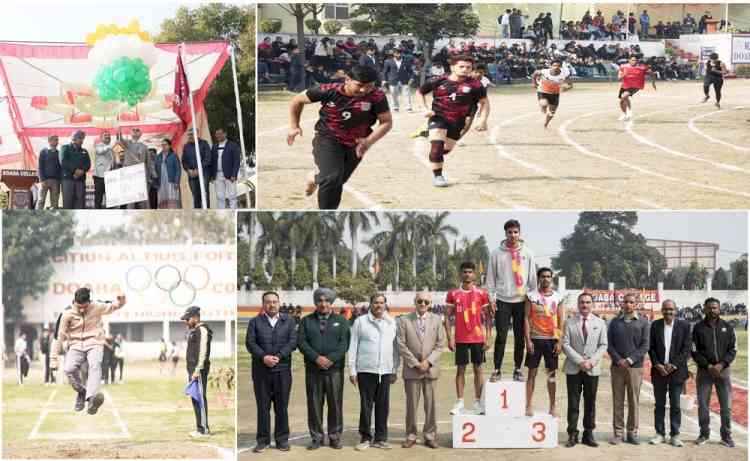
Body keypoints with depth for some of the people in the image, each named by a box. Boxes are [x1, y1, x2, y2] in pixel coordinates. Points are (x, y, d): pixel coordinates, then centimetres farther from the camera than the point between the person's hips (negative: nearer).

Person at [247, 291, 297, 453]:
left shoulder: (289, 321, 9)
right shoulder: (255, 322, 7)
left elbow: (293, 341, -2)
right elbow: (250, 342, -3)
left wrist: (278, 356, -15)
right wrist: (263, 357, -17)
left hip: (282, 369, 0)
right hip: (261, 370, 0)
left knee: (282, 406, 4)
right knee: (263, 406, 2)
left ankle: (282, 439, 12)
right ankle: (263, 440, 8)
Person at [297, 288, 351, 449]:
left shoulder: (341, 321, 10)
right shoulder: (306, 321, 10)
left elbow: (344, 343, -1)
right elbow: (302, 342, -1)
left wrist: (331, 359, -14)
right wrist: (316, 358, -14)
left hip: (335, 369, 0)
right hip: (313, 370, 1)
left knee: (335, 404, 1)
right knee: (314, 404, 2)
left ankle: (335, 437, 10)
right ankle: (316, 437, 9)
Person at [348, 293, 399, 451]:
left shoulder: (391, 323, 10)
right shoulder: (360, 322, 3)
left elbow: (395, 347, 13)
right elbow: (353, 347, 3)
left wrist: (395, 370, 9)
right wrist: (352, 370, -1)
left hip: (385, 371, 2)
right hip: (366, 370, -2)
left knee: (383, 406, 3)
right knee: (366, 405, 1)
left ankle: (380, 438, 12)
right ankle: (365, 438, 10)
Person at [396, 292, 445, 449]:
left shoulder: (436, 320, 8)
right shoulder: (404, 320, 2)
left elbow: (440, 344, 4)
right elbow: (401, 345, -3)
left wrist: (428, 361, -8)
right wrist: (415, 363, -9)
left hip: (431, 369, 1)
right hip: (411, 369, -1)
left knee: (431, 403, 2)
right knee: (411, 404, 2)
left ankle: (430, 435, 11)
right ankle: (411, 436, 11)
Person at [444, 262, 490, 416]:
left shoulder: (482, 294, 3)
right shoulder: (453, 294, 3)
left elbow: (487, 317, 4)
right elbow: (447, 317, 3)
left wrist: (488, 338, -3)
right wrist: (449, 338, -4)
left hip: (478, 338, 0)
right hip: (460, 339, 0)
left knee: (478, 369, 4)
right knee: (460, 369, 2)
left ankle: (478, 402, 10)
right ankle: (459, 403, 6)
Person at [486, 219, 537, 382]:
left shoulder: (527, 253, 5)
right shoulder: (496, 253, 2)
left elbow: (532, 278, 7)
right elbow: (491, 278, 4)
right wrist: (492, 298, -2)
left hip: (522, 300, 1)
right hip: (502, 301, -1)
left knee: (520, 337, 5)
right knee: (501, 337, -3)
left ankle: (518, 369, 13)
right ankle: (497, 369, 4)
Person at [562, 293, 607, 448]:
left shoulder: (600, 323, 7)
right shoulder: (570, 323, 3)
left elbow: (603, 345, 3)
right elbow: (565, 345, -3)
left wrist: (591, 361, -11)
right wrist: (580, 361, -14)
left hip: (592, 369, 1)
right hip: (573, 369, -1)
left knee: (590, 403, 5)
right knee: (573, 403, 1)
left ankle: (588, 434, 12)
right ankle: (572, 435, 6)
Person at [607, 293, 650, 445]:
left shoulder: (643, 322, 4)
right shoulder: (615, 322, 9)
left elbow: (645, 346, -2)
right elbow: (609, 345, 6)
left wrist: (630, 360, -12)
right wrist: (619, 360, -9)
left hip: (635, 367, -1)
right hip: (617, 367, 1)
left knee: (634, 401, 2)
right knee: (617, 401, 2)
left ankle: (632, 433, 9)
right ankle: (618, 433, 7)